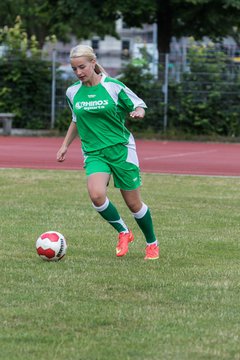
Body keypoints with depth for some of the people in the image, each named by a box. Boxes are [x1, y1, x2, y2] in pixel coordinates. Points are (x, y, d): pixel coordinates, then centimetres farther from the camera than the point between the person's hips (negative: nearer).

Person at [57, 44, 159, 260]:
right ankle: (123, 232, 0)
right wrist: (66, 145, 21)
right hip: (94, 152, 3)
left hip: (121, 148, -3)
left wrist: (138, 112, -22)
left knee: (133, 203, 2)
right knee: (96, 194, -24)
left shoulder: (113, 86, -6)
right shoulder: (73, 92, 6)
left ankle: (152, 244, 26)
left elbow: (138, 105, 1)